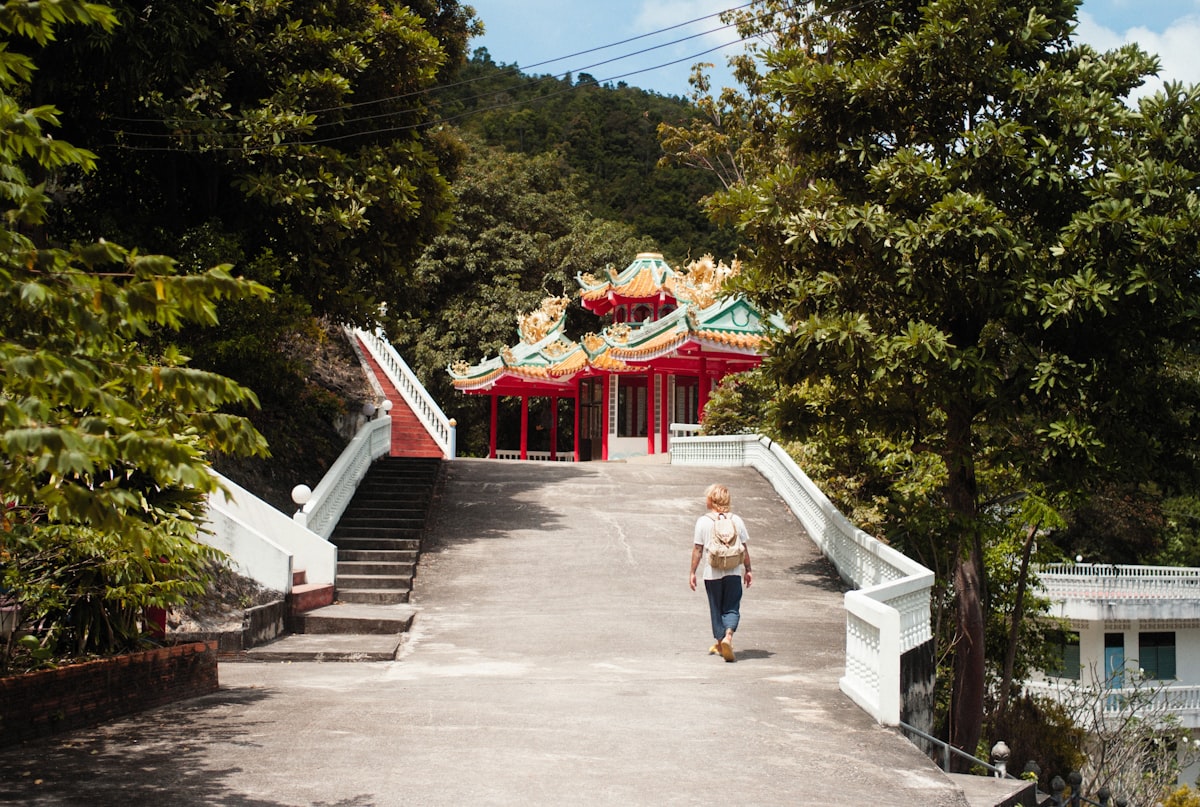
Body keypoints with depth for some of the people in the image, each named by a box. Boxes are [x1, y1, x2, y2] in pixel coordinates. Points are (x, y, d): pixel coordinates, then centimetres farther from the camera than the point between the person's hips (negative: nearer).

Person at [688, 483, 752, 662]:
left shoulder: (703, 521, -6)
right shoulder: (736, 520, 1)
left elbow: (697, 549, -5)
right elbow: (744, 548, 4)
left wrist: (692, 572, 2)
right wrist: (747, 570, 13)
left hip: (712, 573, -1)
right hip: (734, 572, 1)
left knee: (716, 609, 13)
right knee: (732, 608, 3)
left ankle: (719, 643, 24)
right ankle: (728, 636, -21)